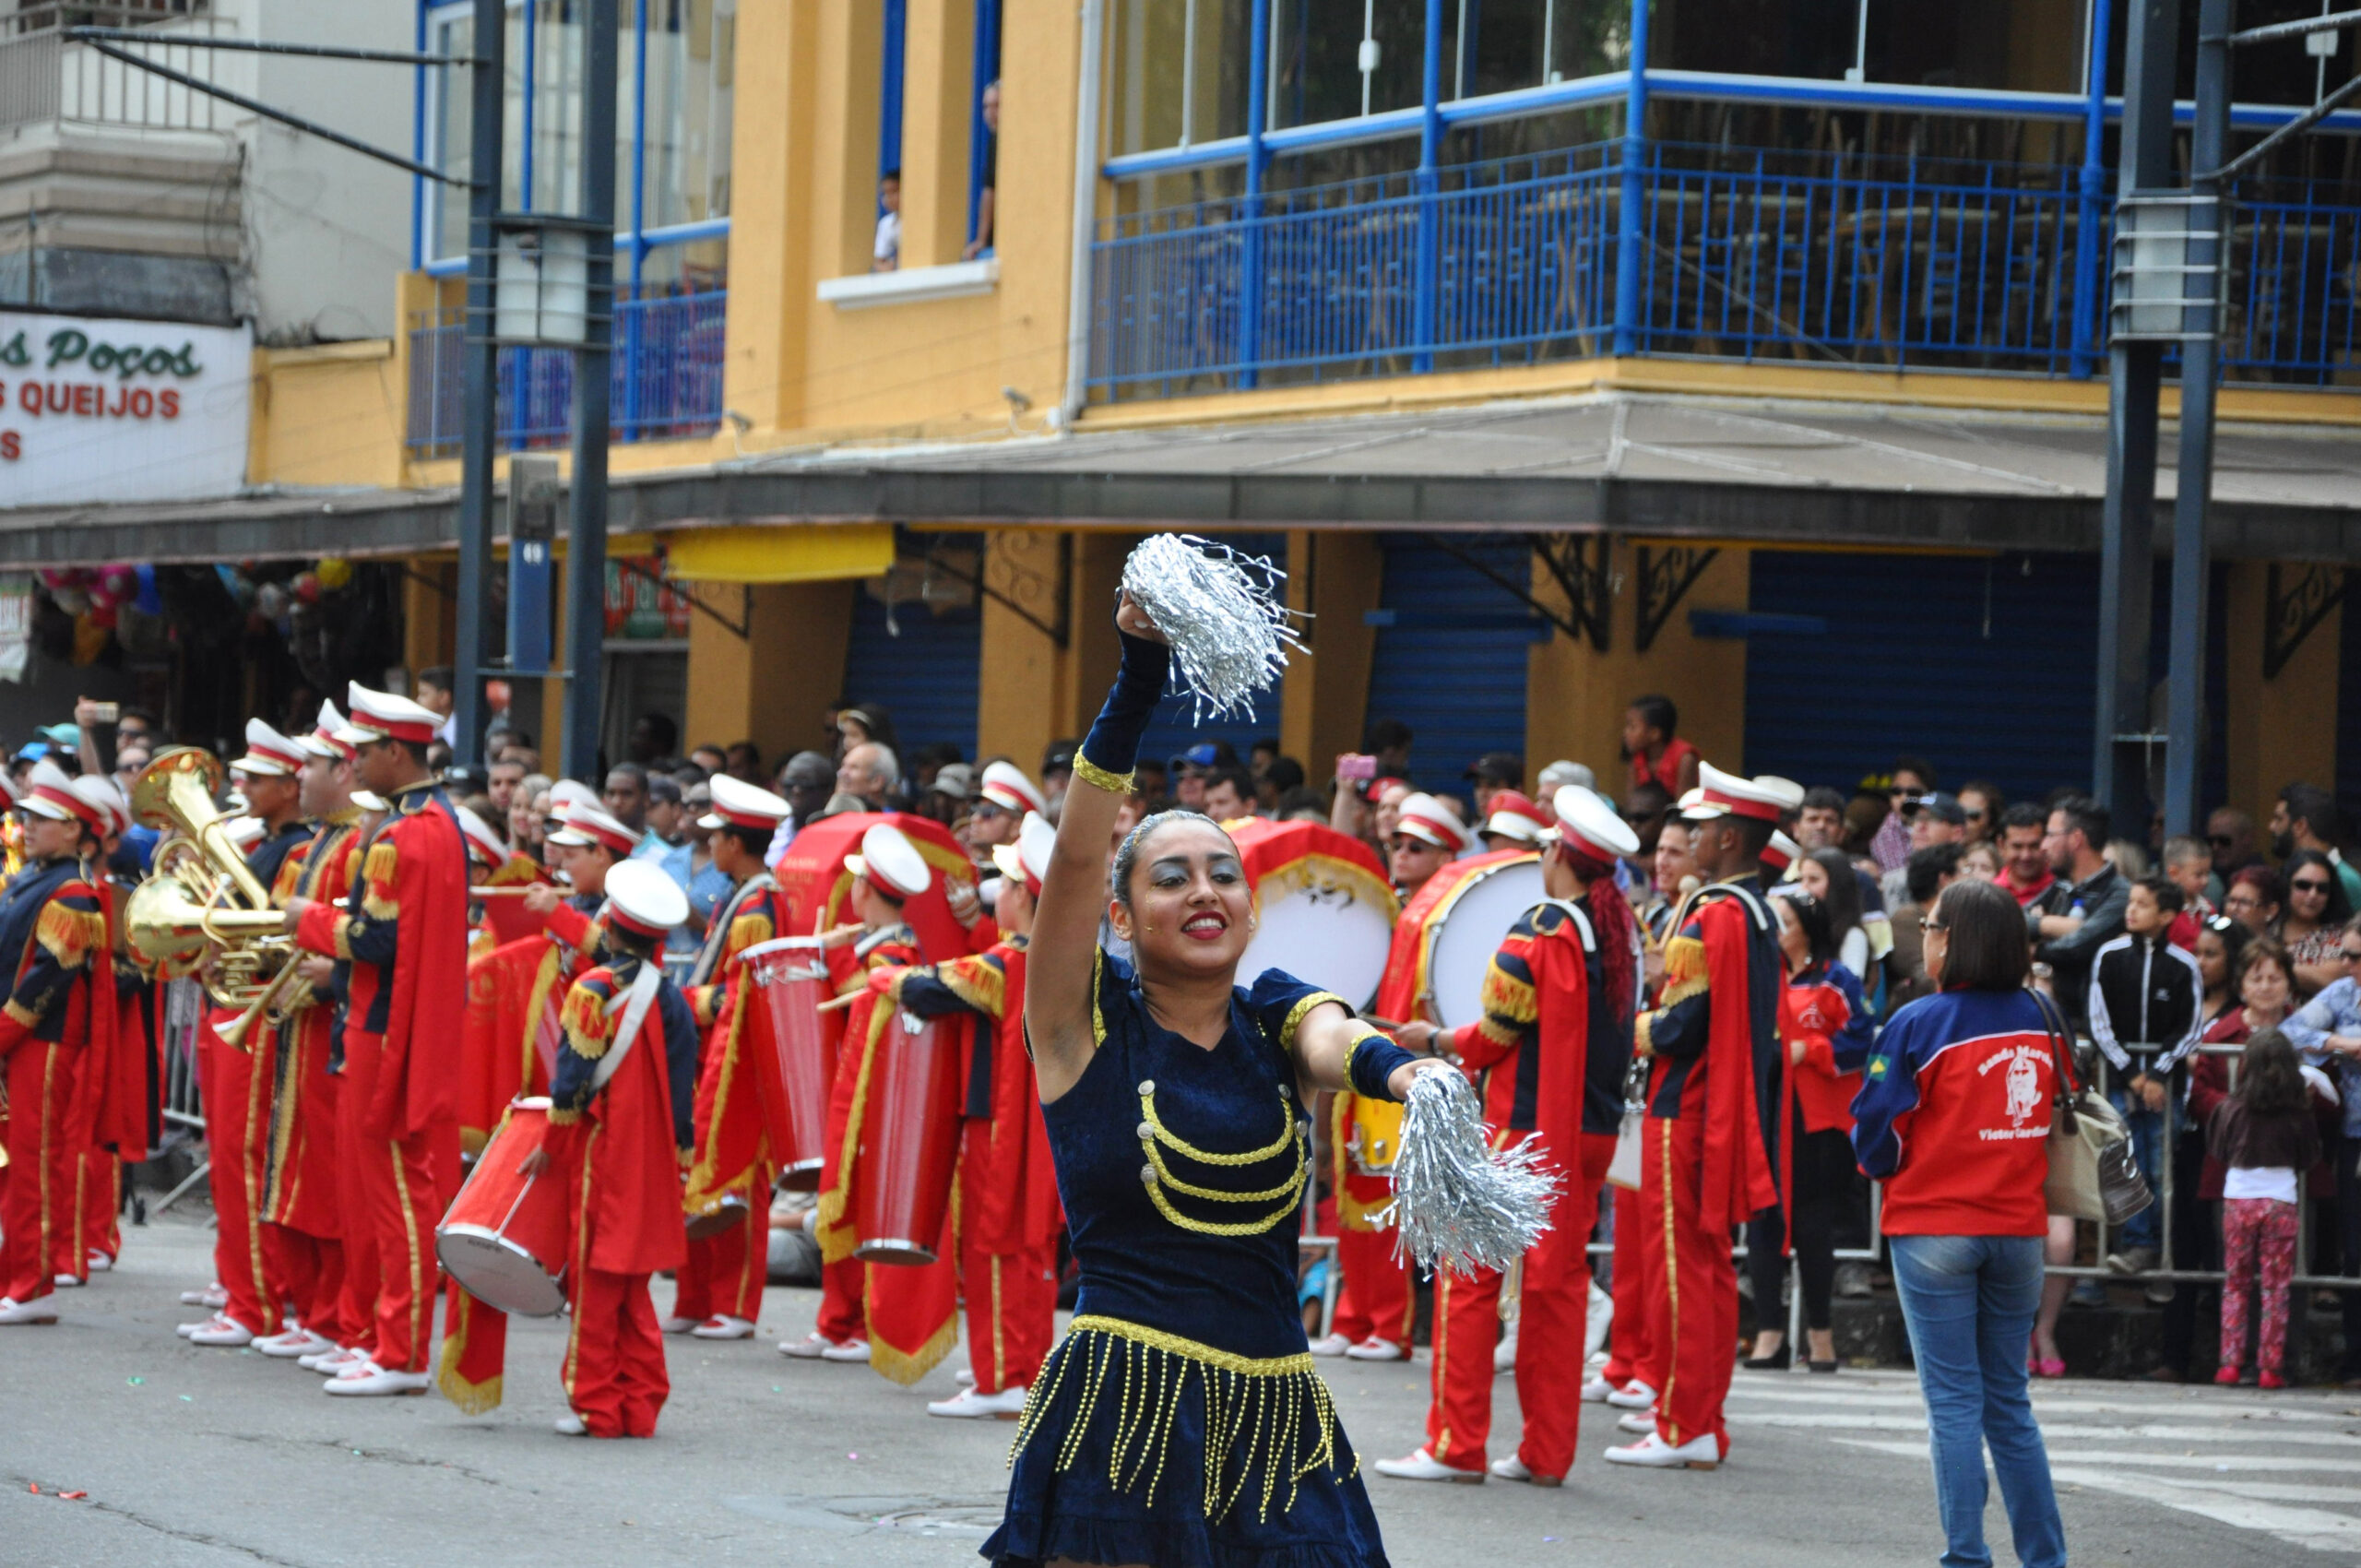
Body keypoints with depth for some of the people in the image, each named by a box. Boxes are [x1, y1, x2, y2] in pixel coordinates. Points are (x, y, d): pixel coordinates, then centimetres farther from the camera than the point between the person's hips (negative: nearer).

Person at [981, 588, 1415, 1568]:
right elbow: (1076, 854, -12)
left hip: (1276, 1415, 3)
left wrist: (1405, 1072, -37)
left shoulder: (1276, 1017, 10)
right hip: (1124, 1410, -3)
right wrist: (1138, 684, -22)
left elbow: (1337, 1042, -13)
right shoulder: (1088, 1022, 1)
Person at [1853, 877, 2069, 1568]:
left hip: (1933, 1230, -4)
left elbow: (1877, 1131, -8)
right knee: (2009, 1401, 13)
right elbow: (2060, 1115, 13)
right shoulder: (2041, 1020, 2)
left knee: (1954, 1401, 0)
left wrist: (1884, 1165, 12)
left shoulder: (1919, 1024, -12)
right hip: (2019, 1227, 4)